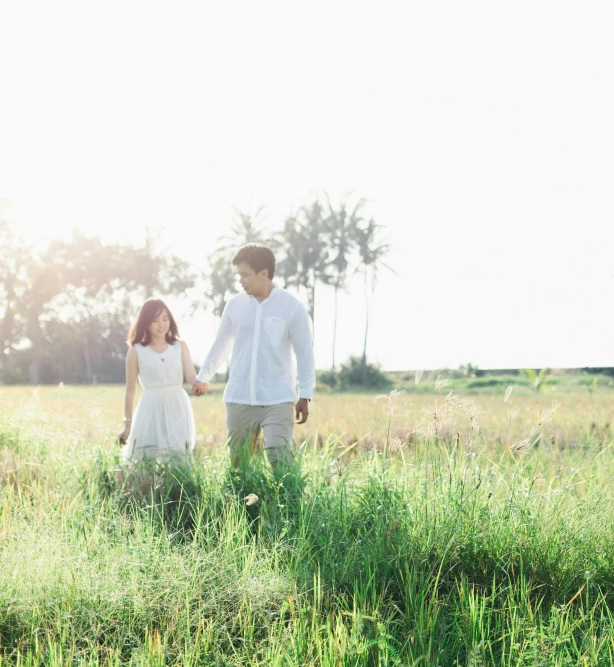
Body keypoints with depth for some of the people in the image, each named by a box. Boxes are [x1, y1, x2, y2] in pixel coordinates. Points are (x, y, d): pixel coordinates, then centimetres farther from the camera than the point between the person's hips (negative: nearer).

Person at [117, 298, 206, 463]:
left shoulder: (180, 347, 6)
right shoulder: (136, 352, 0)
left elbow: (191, 375, -6)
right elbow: (130, 390, 5)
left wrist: (198, 385, -31)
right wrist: (127, 425, 8)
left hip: (178, 410, 2)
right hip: (151, 412, -2)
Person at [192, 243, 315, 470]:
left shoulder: (292, 307, -4)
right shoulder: (235, 304, 6)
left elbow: (304, 353, -1)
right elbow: (221, 344, 18)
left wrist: (305, 395, -4)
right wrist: (203, 378, 23)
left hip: (278, 399, -4)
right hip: (239, 398, 4)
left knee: (280, 459, -14)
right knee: (237, 460, 6)